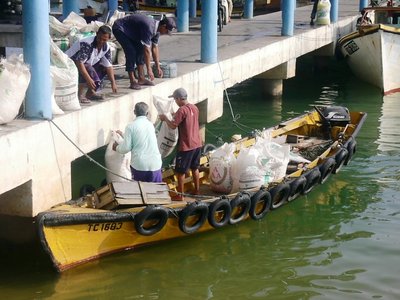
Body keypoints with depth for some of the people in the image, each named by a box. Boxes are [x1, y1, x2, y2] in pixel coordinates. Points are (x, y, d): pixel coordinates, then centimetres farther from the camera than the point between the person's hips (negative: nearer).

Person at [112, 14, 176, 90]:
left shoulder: (156, 29, -3)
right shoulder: (149, 27, -32)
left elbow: (154, 48, 7)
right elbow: (147, 50, -30)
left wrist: (158, 67, 9)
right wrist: (148, 69, -25)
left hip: (130, 31, 10)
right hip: (119, 29, -10)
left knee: (140, 50, 5)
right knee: (131, 52, -18)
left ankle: (141, 79, 9)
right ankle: (133, 82, -14)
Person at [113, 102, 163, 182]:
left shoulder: (131, 126, -4)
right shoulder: (150, 125, 11)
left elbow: (126, 148, -5)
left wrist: (117, 147, 17)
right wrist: (123, 135, 39)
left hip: (139, 165, -3)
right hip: (155, 164, 3)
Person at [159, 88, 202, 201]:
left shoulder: (182, 110, -20)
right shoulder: (194, 108, 6)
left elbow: (173, 126, -21)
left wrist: (165, 118, -5)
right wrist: (176, 116, 18)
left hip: (186, 146, -8)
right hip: (197, 144, 8)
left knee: (180, 171, 4)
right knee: (195, 168, 22)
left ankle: (180, 195, 10)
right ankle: (196, 190, 31)